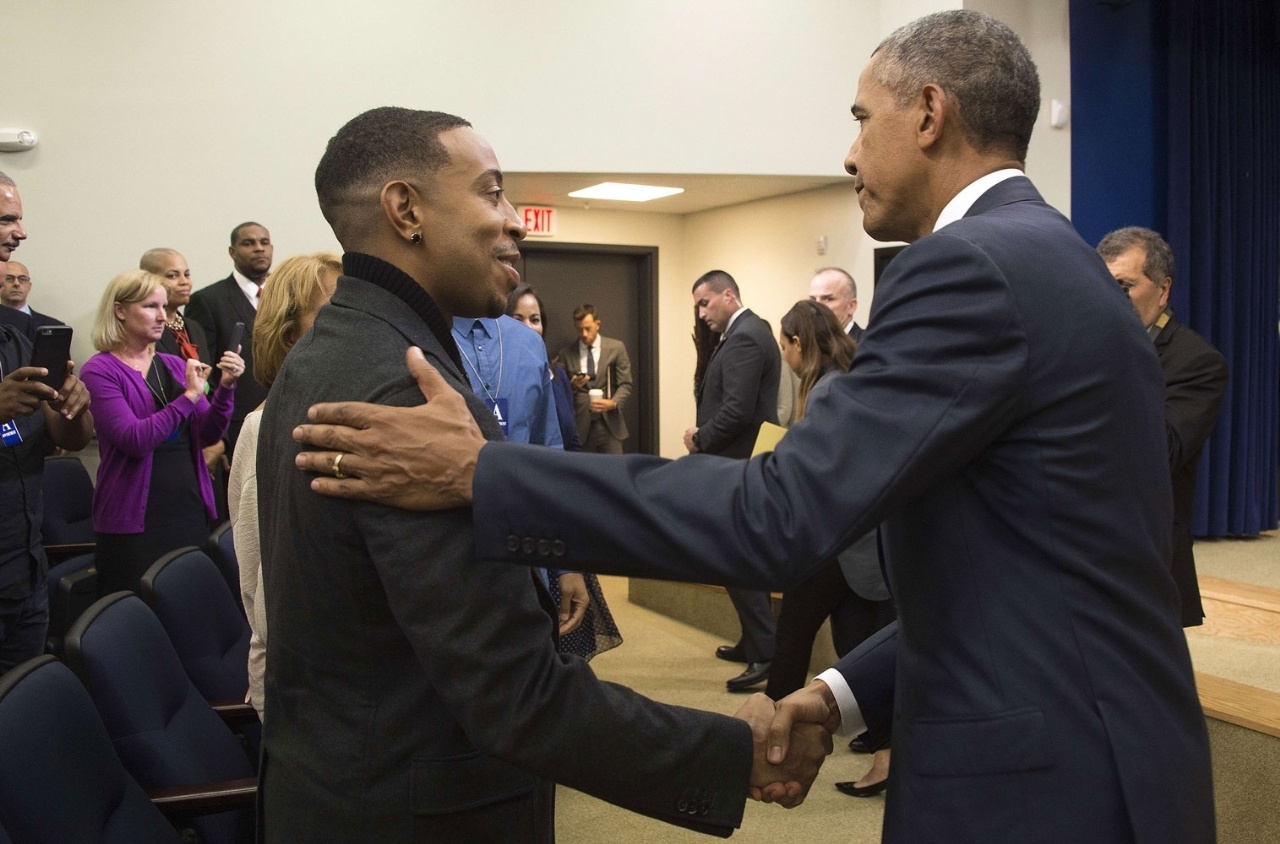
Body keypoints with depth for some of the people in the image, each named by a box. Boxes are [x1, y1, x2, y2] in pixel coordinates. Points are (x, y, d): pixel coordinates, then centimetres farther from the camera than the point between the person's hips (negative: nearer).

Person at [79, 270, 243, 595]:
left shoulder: (175, 366, 10)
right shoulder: (100, 370, -6)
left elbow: (208, 434, 6)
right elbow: (133, 440, -18)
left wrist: (226, 386, -9)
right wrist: (189, 396, -18)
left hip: (191, 509, 5)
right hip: (136, 520, -5)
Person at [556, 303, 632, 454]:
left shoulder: (616, 348, 5)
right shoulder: (566, 354, 7)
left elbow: (625, 385, 2)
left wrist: (613, 403, -16)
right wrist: (572, 385, -14)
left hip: (609, 424, 0)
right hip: (580, 426, 1)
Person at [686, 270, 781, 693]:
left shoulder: (744, 337, -16)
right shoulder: (751, 332, 16)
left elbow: (737, 409, -25)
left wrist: (700, 440, -11)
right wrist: (705, 434, 2)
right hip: (743, 464, 11)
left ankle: (766, 652, -4)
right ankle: (755, 641, 26)